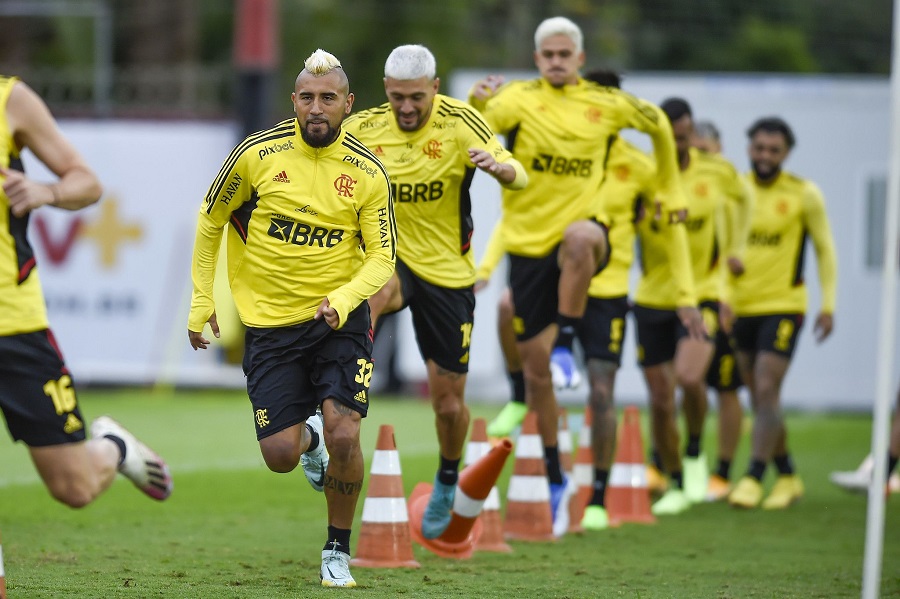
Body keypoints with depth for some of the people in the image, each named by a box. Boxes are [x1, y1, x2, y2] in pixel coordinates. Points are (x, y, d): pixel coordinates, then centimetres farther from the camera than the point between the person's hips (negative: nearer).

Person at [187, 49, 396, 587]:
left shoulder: (368, 172, -6)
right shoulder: (257, 154, -7)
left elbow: (382, 257, -4)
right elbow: (211, 221, 7)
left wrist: (342, 300, -24)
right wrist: (201, 300, 7)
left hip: (340, 319, 0)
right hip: (269, 322, 1)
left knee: (343, 437, -17)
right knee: (280, 455, -5)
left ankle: (338, 552, 6)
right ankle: (309, 436, 35)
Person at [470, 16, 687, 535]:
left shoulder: (606, 104, 4)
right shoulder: (519, 99, -3)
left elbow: (660, 125, 22)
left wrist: (669, 190, 23)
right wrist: (478, 106, -34)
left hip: (582, 224, -1)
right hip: (528, 240, 1)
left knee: (580, 238, -41)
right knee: (536, 365, 3)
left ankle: (566, 345, -24)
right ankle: (555, 479, 19)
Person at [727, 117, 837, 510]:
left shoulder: (803, 194, -4)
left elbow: (825, 250, 3)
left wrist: (828, 305, -1)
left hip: (782, 305, -4)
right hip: (741, 307, 4)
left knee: (766, 390, -14)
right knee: (759, 398, 8)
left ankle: (753, 478, -12)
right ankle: (788, 477, 20)